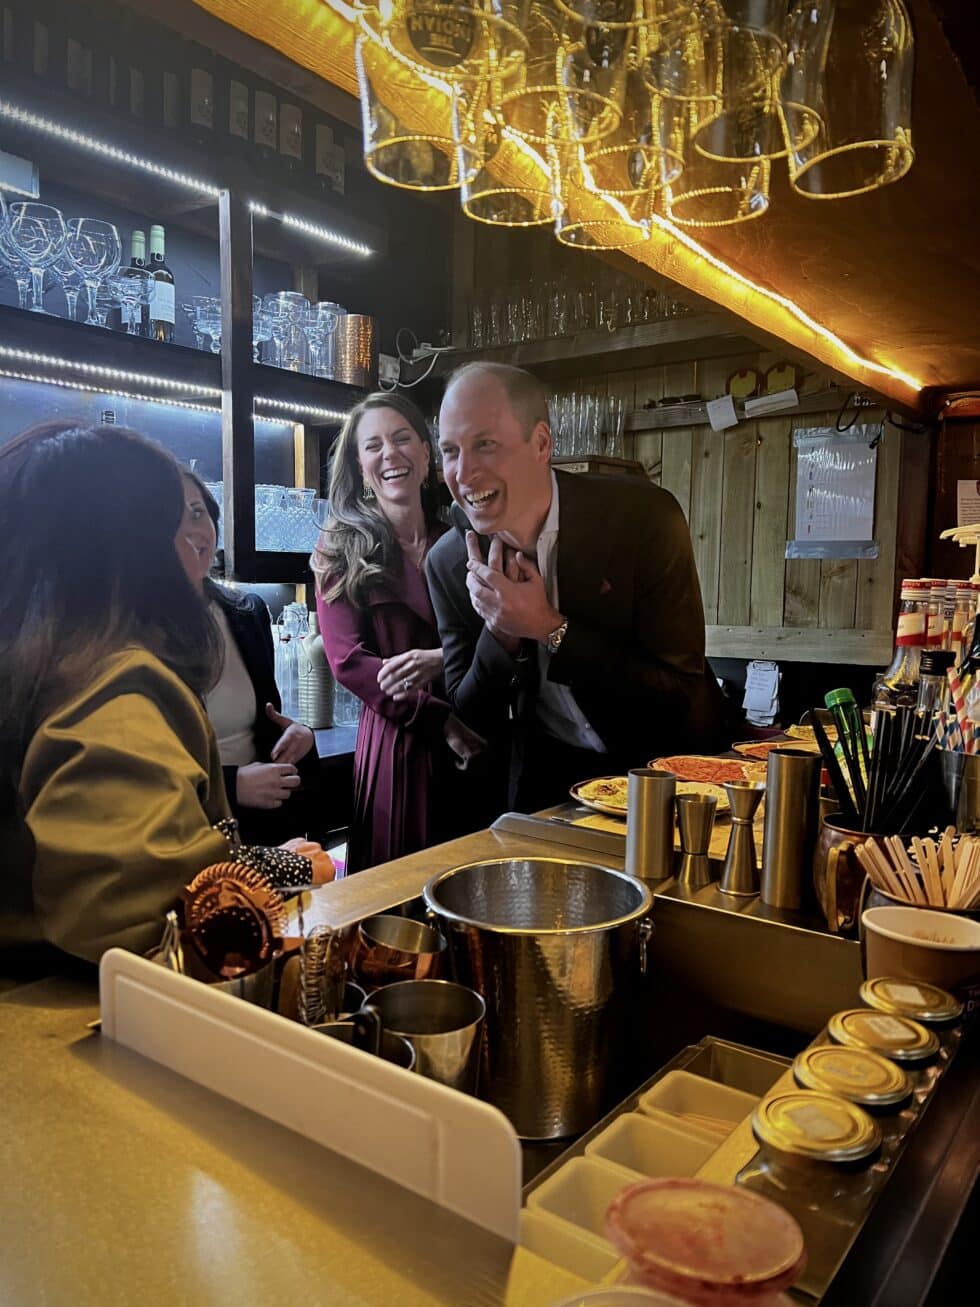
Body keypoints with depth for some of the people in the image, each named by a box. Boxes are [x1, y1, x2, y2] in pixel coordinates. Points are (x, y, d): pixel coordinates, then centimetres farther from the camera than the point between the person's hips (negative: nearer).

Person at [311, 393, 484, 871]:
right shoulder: (341, 550, 0)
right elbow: (347, 660, -7)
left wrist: (439, 660, -19)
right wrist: (442, 720, -14)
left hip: (478, 744, 2)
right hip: (394, 745, -2)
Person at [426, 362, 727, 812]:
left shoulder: (645, 517, -18)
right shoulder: (449, 563, -9)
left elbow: (681, 694, -17)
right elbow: (471, 720, -3)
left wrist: (551, 629, -27)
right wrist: (500, 630, -22)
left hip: (664, 764, -2)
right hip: (550, 781, 2)